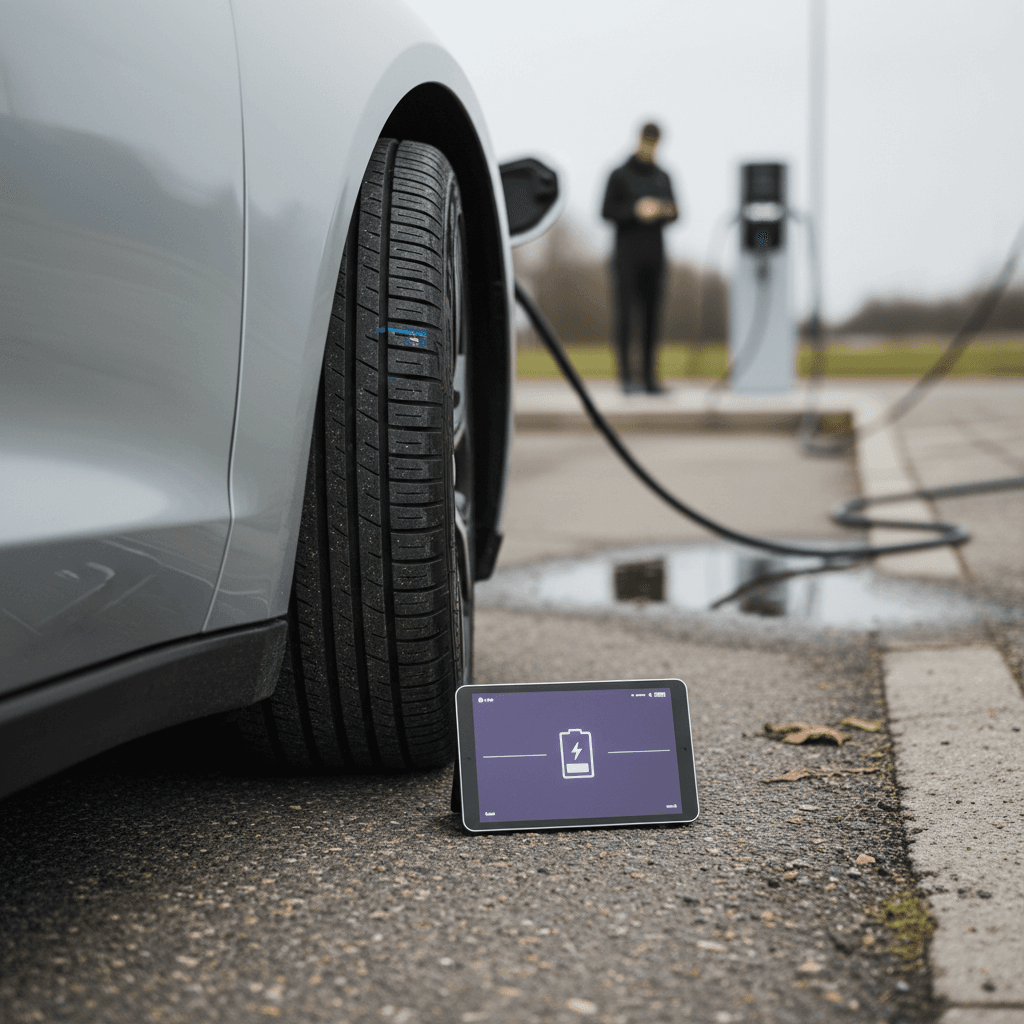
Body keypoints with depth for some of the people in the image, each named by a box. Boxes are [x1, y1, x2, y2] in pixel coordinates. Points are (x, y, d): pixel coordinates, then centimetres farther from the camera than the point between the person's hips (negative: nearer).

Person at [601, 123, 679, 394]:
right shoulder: (619, 175, -1)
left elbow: (674, 213, 14)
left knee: (652, 315, 3)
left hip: (654, 255, 4)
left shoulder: (662, 177, 13)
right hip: (627, 255, -4)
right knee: (626, 313, -9)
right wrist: (635, 210, -21)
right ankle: (626, 375, -7)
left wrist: (667, 211, -10)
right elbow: (607, 211, -7)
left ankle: (650, 377, 5)